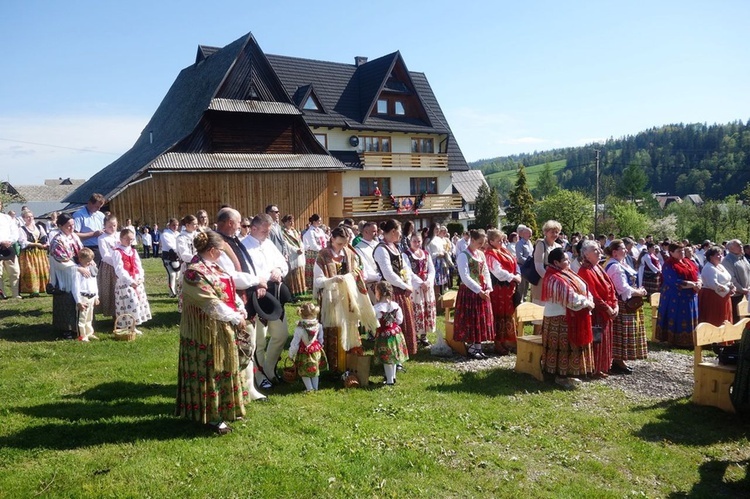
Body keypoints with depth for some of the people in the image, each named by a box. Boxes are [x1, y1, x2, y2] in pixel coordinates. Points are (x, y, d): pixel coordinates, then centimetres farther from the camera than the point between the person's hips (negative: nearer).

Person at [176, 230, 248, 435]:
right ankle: (211, 417, 15)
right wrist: (235, 319, -19)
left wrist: (241, 310, -2)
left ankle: (224, 409, 34)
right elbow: (211, 303, -25)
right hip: (207, 332, -10)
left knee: (222, 368, 19)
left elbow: (229, 289, 11)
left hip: (222, 329, 10)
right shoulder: (195, 272, -22)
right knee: (208, 372, 3)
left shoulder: (212, 267, 8)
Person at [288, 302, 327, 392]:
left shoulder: (300, 328, -24)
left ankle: (310, 388, 14)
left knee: (304, 372, 13)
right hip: (316, 351, 4)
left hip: (304, 353, -4)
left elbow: (295, 343, -17)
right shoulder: (318, 326, -12)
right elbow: (321, 340, 2)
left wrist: (291, 354, -4)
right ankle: (315, 388, 30)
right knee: (315, 370, 21)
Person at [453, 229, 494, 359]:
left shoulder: (481, 254, 12)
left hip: (482, 292, 7)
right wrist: (479, 291, -19)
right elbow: (465, 277, -18)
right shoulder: (463, 255, -12)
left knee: (482, 320, 9)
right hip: (469, 291, -7)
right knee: (470, 320, 0)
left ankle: (478, 347, 18)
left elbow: (486, 272, 13)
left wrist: (488, 288, -2)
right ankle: (471, 348, 10)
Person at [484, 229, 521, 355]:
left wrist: (517, 275, -4)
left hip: (509, 287, 9)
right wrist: (513, 277, -16)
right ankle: (499, 345, 8)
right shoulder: (490, 255, -13)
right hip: (498, 288, -9)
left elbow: (513, 263, 14)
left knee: (509, 315, 13)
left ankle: (509, 342, 22)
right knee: (500, 316, -1)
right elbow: (498, 271, -21)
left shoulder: (504, 250, 14)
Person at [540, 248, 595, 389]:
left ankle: (567, 374, 27)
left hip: (569, 318, 10)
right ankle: (561, 376, 10)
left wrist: (589, 301, -7)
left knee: (569, 347, 17)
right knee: (564, 347, -1)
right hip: (561, 319, -10)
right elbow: (573, 299, -27)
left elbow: (582, 289, 11)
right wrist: (587, 303, -11)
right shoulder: (556, 280, -23)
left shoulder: (565, 274, 10)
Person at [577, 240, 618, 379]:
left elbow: (610, 287, 12)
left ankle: (603, 367, 25)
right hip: (596, 312, -9)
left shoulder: (598, 268, 13)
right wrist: (607, 308, -17)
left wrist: (615, 305, 0)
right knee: (597, 340, -2)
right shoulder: (585, 271, -16)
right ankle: (595, 369, 8)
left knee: (605, 340, 15)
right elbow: (593, 295, -21)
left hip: (607, 311, 9)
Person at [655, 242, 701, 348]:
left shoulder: (688, 263, 15)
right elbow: (675, 282, -21)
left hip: (690, 296, 8)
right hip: (675, 297, -8)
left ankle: (688, 341, 17)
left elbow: (697, 274, 12)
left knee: (689, 319, 10)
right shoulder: (668, 265, -11)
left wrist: (698, 283, -11)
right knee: (677, 319, -3)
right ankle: (676, 340, 4)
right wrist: (693, 284, -18)